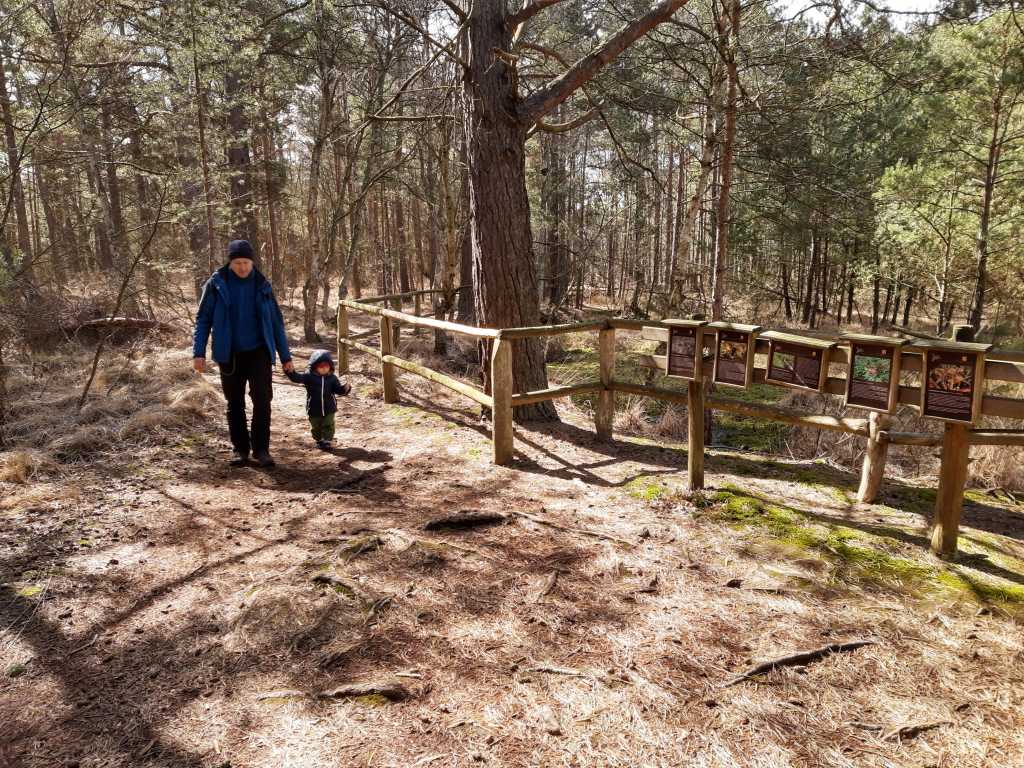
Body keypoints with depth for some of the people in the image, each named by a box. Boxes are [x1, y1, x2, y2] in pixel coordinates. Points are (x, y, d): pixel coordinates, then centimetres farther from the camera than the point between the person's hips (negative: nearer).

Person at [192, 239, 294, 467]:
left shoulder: (262, 285, 2)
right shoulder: (216, 284, -2)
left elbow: (276, 322, 7)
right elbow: (203, 319, 0)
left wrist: (285, 357, 6)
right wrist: (198, 353, -9)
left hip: (259, 352, 0)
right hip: (229, 354, 0)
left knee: (262, 399, -11)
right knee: (234, 404, 7)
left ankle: (261, 449, -1)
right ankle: (240, 449, 20)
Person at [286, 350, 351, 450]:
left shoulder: (332, 378, -3)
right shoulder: (309, 377, -8)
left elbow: (338, 390, -1)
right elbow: (297, 378, -16)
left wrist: (345, 389, -22)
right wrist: (290, 371, -34)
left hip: (329, 409, 0)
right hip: (314, 409, 0)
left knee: (328, 426, 0)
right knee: (316, 427, 15)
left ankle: (327, 441, 11)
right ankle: (319, 441, 34)